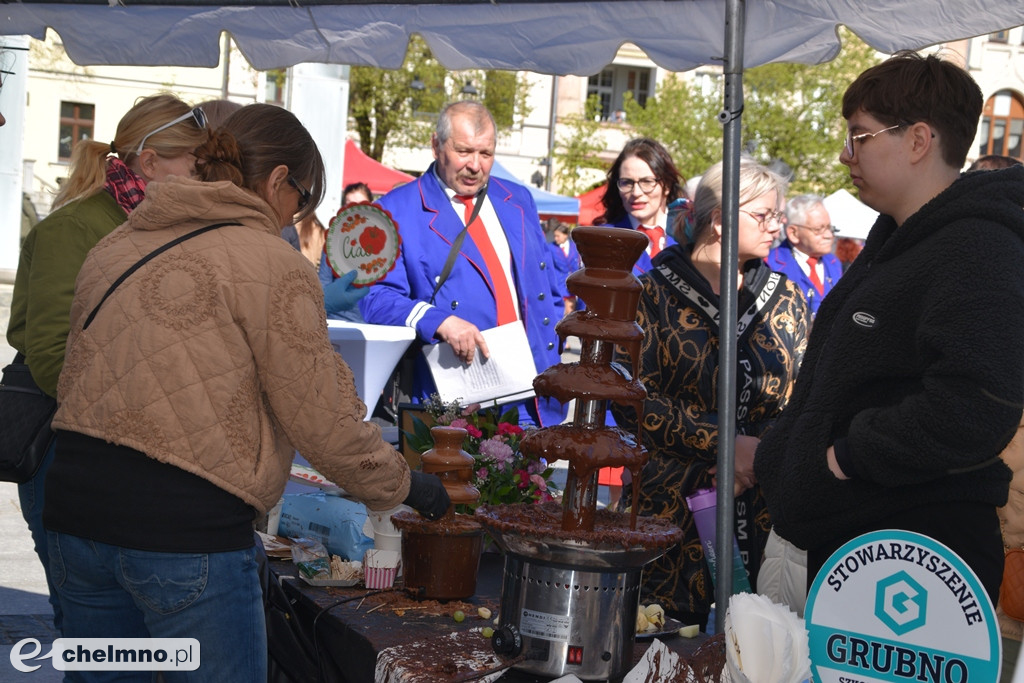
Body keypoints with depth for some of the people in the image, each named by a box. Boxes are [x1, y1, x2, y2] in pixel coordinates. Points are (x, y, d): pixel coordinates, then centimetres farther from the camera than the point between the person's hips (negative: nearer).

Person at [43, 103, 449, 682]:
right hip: (184, 526, -7)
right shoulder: (274, 264, -7)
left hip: (76, 505, 7)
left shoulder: (117, 246, 13)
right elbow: (322, 418, -6)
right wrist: (403, 484, 8)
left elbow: (76, 378, 15)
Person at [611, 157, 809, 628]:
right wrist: (725, 444, -15)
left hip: (764, 513, 3)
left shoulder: (785, 297, 13)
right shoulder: (656, 293, 1)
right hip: (672, 509, -3)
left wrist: (765, 453, -11)